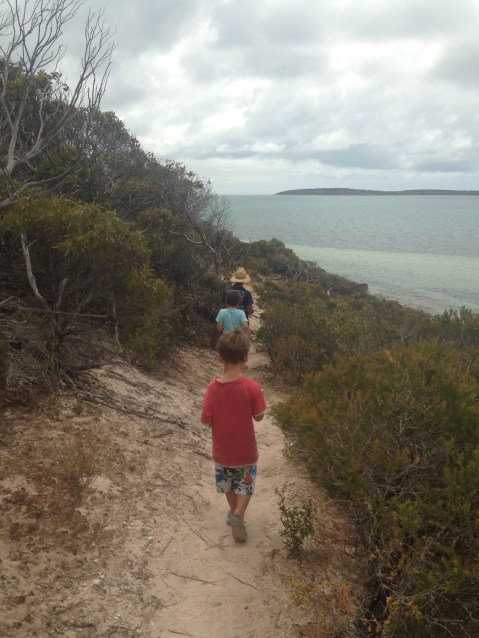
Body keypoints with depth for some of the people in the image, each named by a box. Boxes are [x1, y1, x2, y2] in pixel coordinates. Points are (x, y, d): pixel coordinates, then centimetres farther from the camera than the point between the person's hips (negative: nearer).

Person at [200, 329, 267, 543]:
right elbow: (258, 417, -10)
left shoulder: (214, 387, -18)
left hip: (222, 449, 2)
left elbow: (207, 420, -12)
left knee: (228, 483, 26)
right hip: (245, 449, -2)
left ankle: (234, 513, 43)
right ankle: (238, 514, 4)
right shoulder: (252, 387, -22)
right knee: (245, 483, 22)